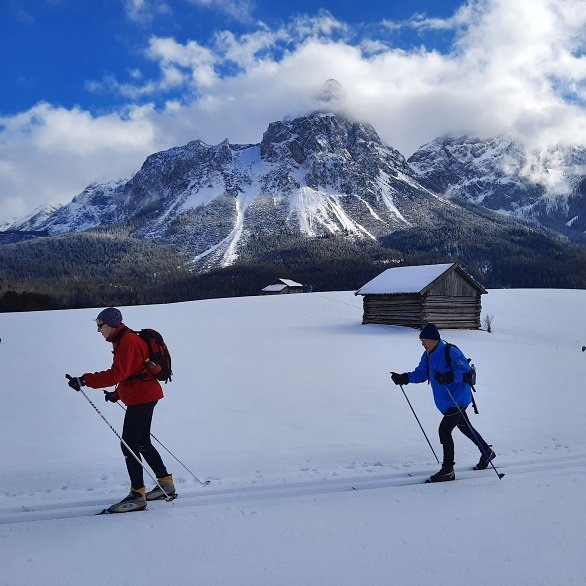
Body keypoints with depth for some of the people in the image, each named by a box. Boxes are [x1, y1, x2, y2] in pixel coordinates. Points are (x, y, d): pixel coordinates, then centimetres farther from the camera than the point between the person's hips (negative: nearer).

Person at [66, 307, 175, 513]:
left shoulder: (127, 341, -17)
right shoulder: (123, 340, 16)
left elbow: (117, 374, -27)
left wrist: (85, 380, -28)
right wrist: (117, 394, 19)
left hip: (141, 398, -11)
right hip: (145, 396, 11)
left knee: (128, 445, -8)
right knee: (142, 443, 18)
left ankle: (137, 495, -4)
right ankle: (166, 484, 26)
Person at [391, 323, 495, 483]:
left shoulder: (451, 352, -22)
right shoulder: (427, 355, 4)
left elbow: (465, 370, -27)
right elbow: (421, 373, 9)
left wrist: (448, 377, -42)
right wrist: (404, 378, -6)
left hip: (458, 399, -9)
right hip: (445, 402, 9)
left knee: (444, 430, -14)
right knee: (464, 427, 23)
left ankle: (448, 471, -5)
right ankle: (487, 452, 44)